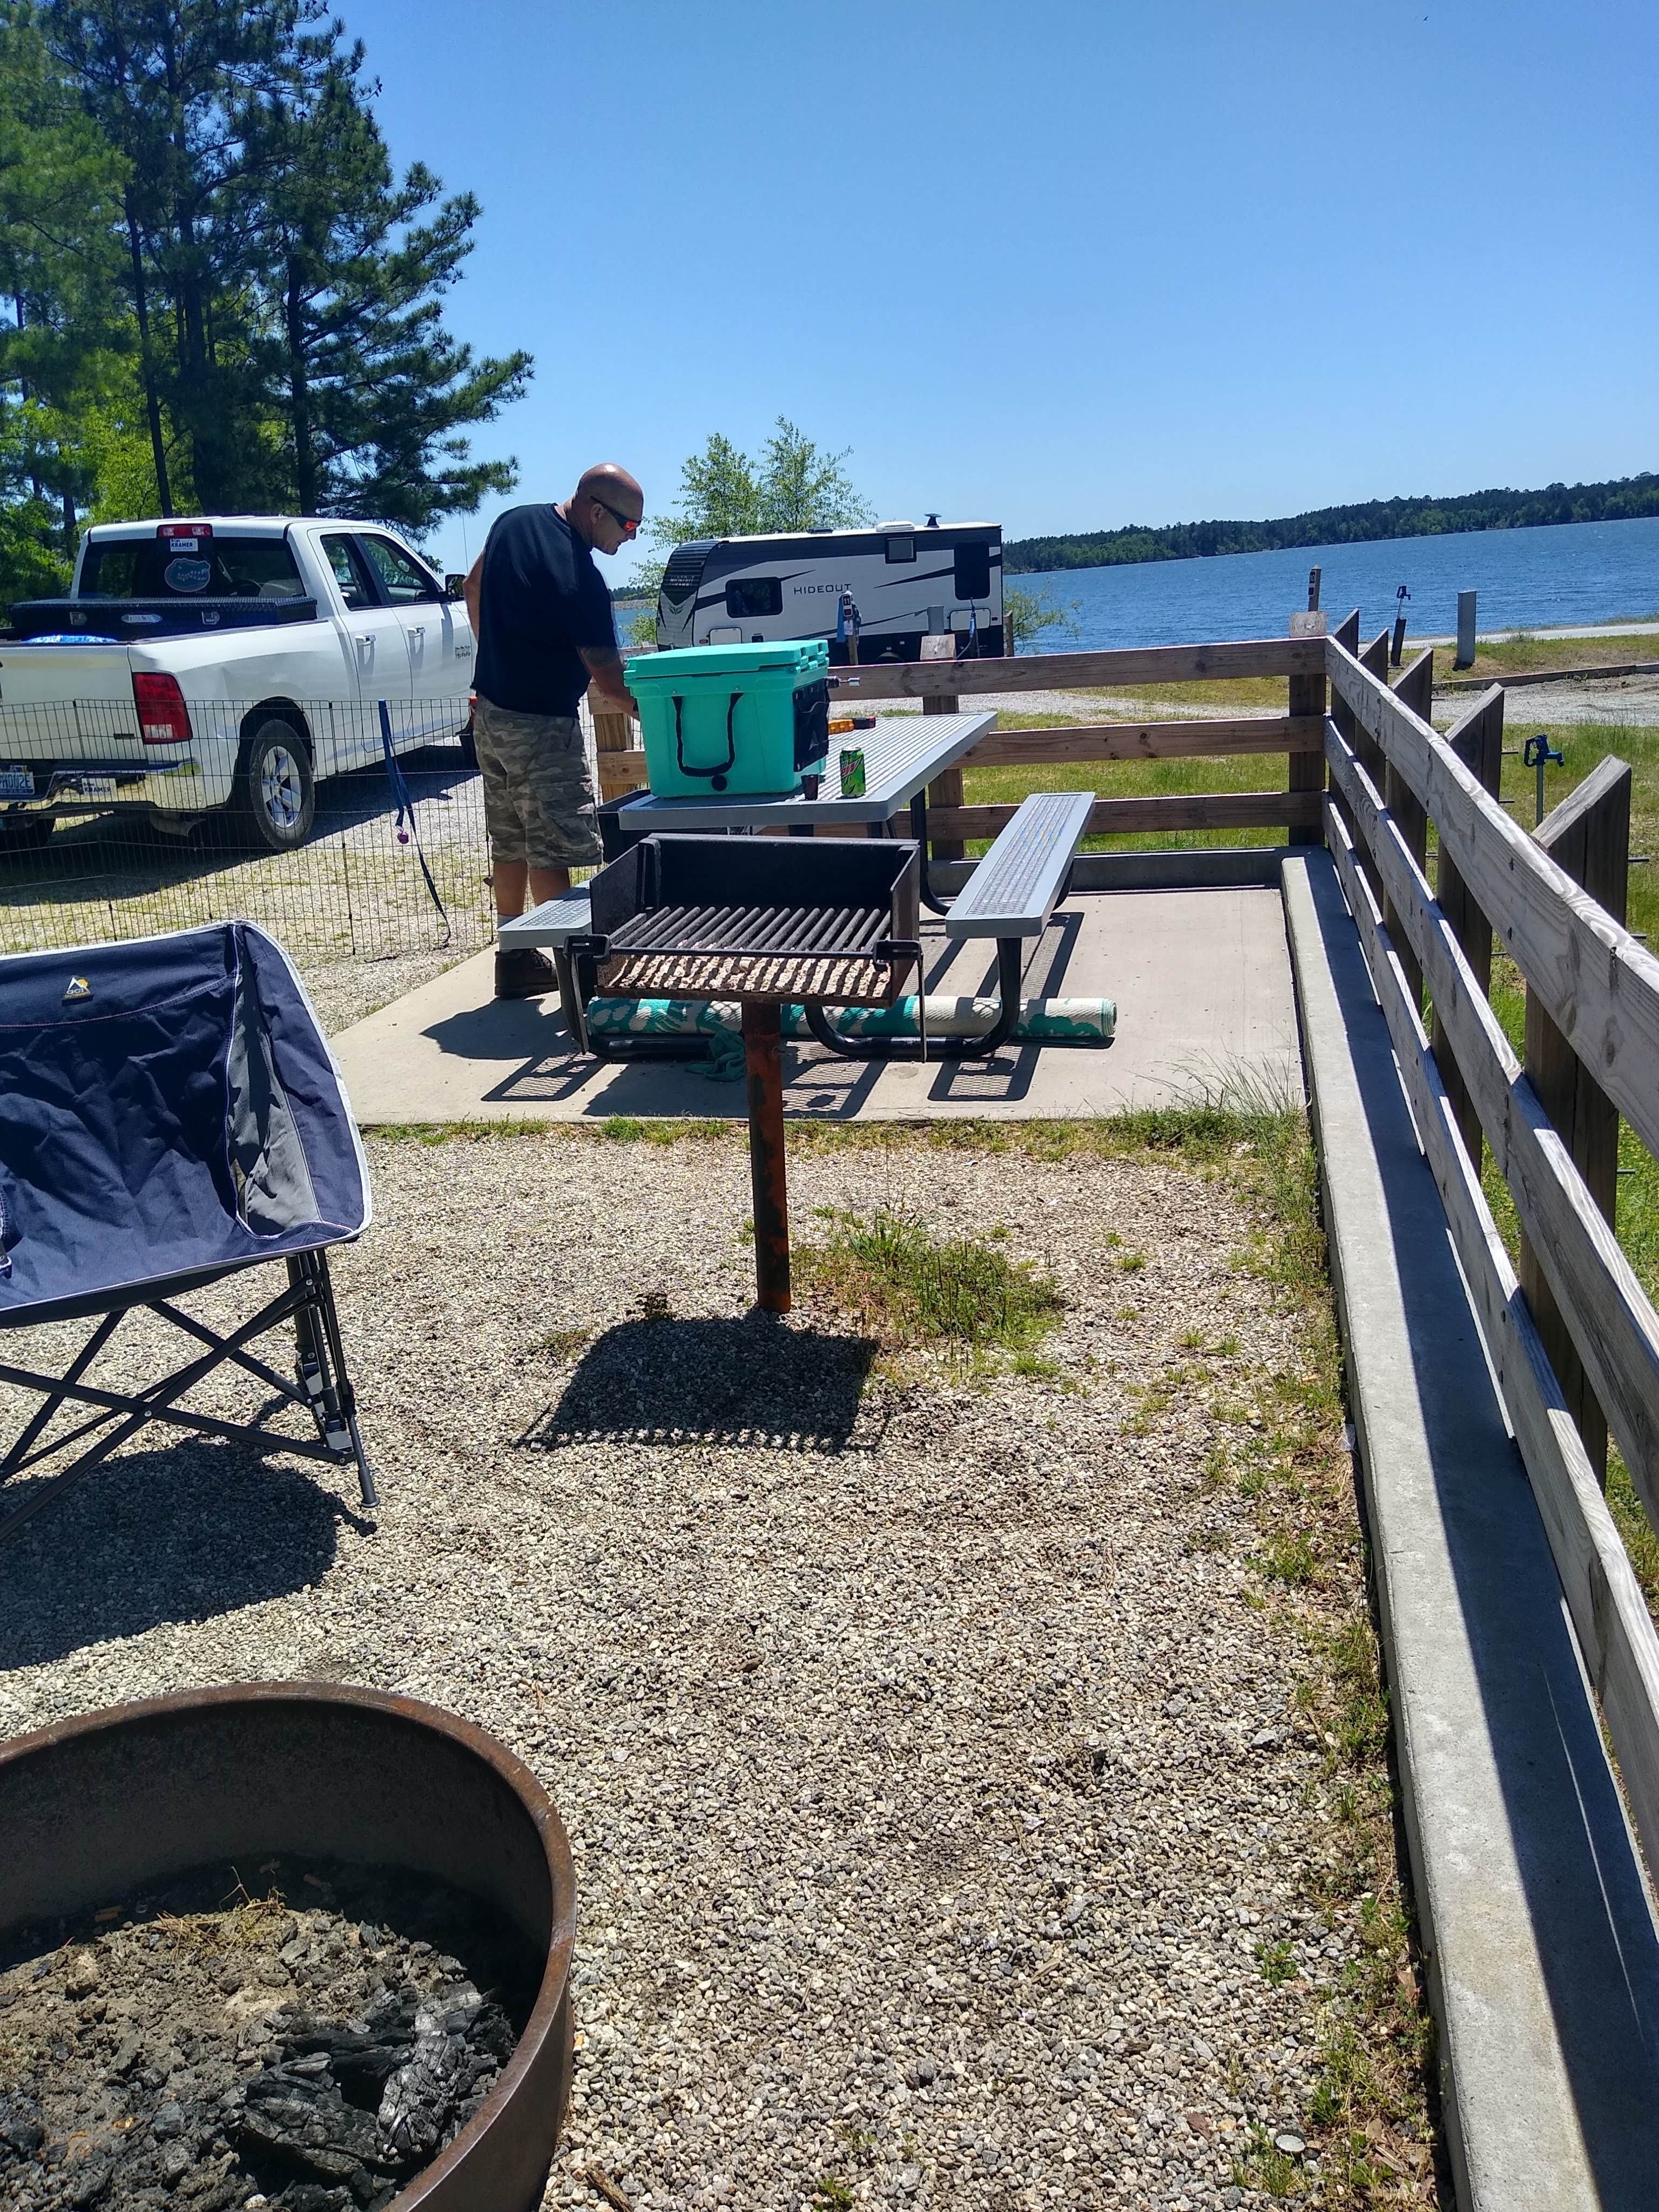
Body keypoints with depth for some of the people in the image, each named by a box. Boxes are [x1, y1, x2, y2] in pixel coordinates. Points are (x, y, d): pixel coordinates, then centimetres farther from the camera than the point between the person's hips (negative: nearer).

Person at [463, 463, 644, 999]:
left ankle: (515, 959, 24)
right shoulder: (580, 578, -24)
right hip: (540, 727, -9)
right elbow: (608, 682, -22)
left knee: (510, 843, 15)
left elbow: (474, 588, 19)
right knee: (551, 853, -6)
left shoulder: (513, 523, 3)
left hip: (491, 710, 9)